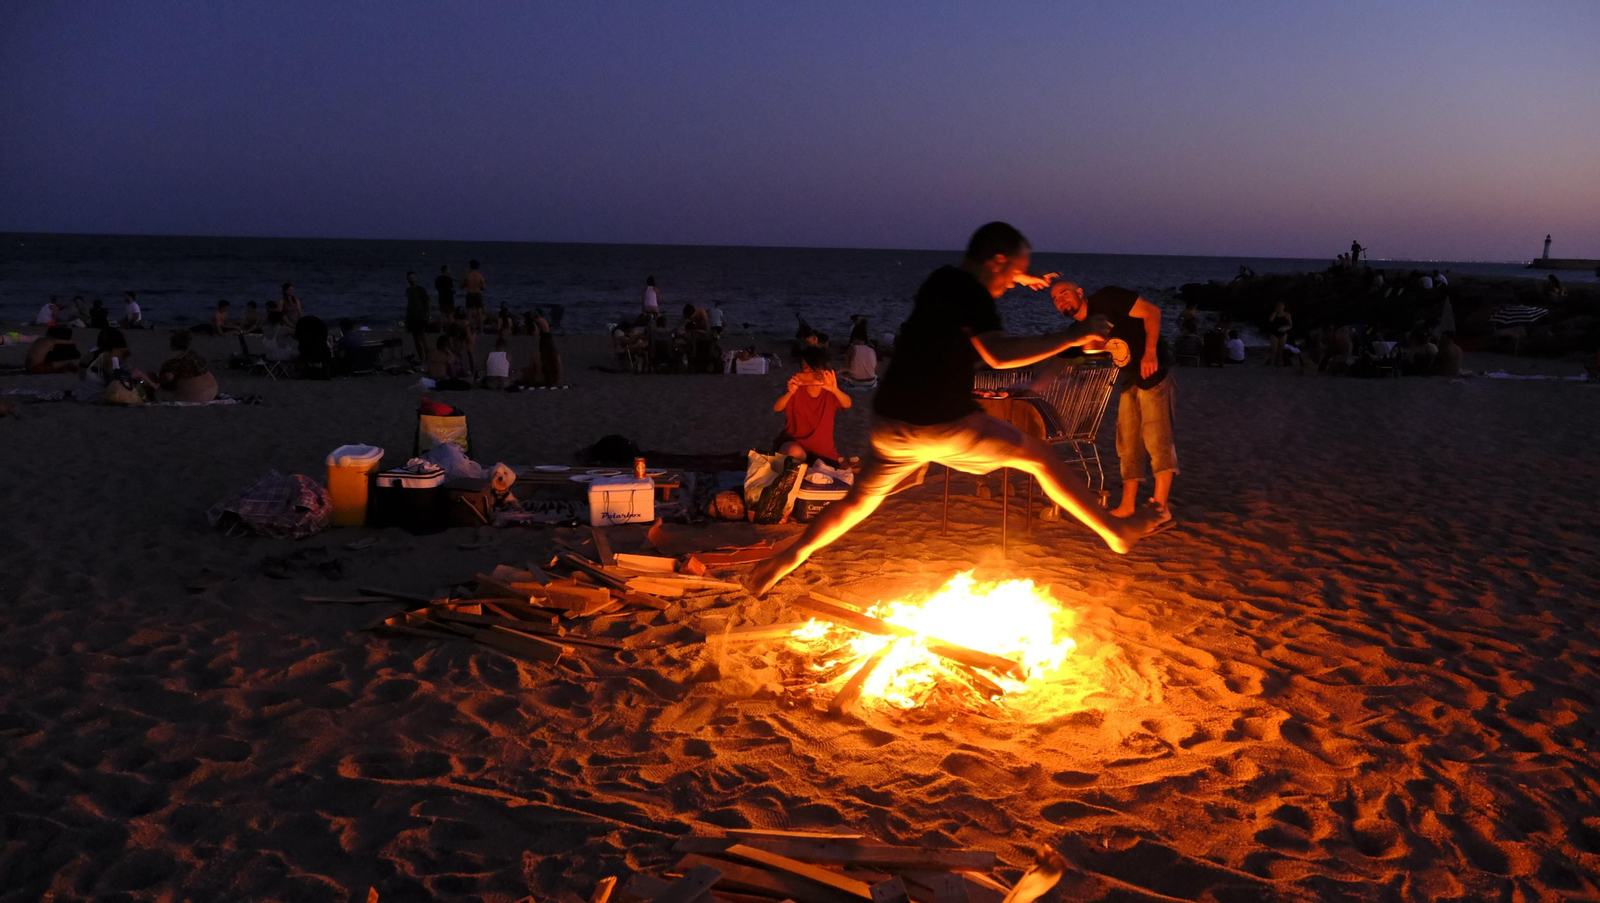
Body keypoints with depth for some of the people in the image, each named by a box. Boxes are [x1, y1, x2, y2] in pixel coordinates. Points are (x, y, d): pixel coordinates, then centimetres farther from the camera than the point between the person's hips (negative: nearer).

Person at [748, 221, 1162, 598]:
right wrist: (1072, 336, -23)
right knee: (1041, 457, 8)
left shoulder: (942, 279, 14)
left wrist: (1017, 277, 42)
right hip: (946, 425, -7)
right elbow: (1000, 354, -29)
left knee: (860, 500, 20)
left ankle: (790, 557, 18)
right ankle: (1115, 531, 14)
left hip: (892, 423, 7)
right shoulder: (971, 295, -12)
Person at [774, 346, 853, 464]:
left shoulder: (829, 391, -4)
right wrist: (790, 393, -40)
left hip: (824, 452, 2)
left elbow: (847, 405, -24)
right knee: (794, 452, -34)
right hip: (794, 442, -2)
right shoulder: (798, 388, -7)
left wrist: (835, 390, -46)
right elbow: (776, 408, -20)